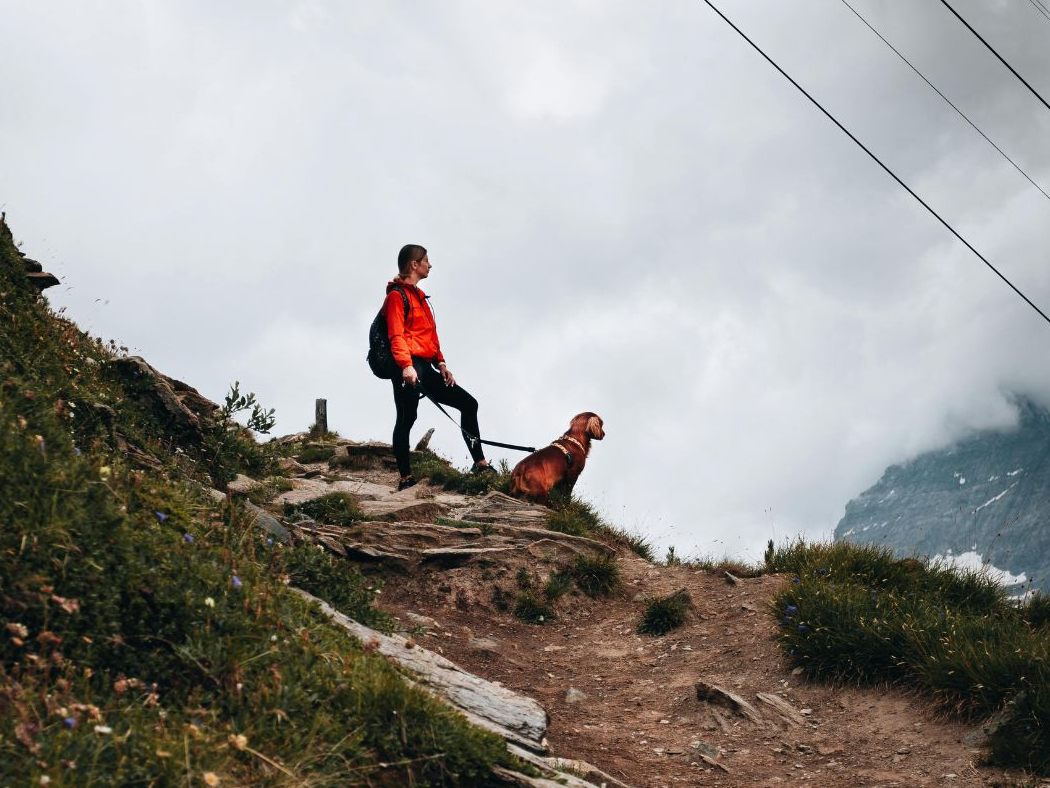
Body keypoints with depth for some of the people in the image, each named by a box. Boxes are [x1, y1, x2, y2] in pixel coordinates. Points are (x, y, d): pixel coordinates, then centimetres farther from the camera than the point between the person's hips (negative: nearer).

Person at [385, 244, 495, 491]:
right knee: (406, 418, -10)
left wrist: (441, 363, 16)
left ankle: (479, 463, 9)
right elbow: (396, 336, -15)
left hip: (426, 368, 10)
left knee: (468, 403, 7)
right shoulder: (397, 295, -4)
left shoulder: (418, 295, 25)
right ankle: (405, 477, -9)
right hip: (410, 368, -10)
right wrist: (406, 365, -26)